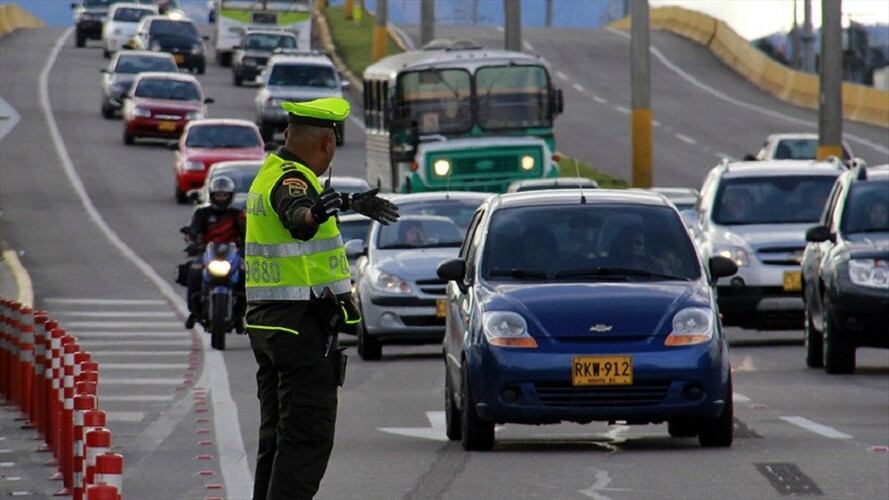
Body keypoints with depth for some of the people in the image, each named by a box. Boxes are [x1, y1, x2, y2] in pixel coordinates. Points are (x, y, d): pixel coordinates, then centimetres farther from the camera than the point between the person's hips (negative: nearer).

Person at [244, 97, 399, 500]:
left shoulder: (269, 174, 15)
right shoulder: (292, 180, -16)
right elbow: (296, 216, -41)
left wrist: (353, 204, 51)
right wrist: (314, 214, -61)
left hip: (266, 320, 10)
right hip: (302, 325, -10)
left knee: (276, 434, 13)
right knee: (307, 435, -11)